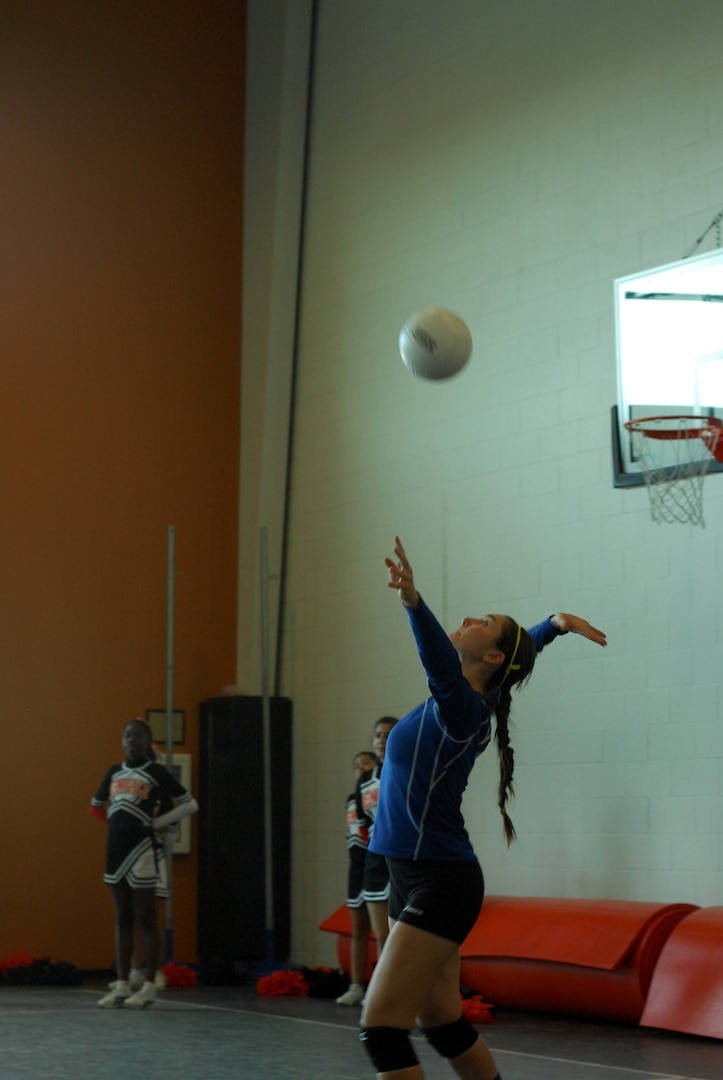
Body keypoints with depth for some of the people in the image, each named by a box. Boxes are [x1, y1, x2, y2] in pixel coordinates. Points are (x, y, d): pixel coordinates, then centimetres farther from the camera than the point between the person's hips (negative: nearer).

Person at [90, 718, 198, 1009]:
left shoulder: (156, 772, -2)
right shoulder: (114, 773, 14)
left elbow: (190, 804, -2)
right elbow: (97, 805, 30)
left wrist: (156, 823, -6)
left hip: (143, 848, -6)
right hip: (116, 848, 6)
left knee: (146, 919, -3)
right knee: (122, 919, 8)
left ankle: (149, 987, 0)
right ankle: (122, 985, 11)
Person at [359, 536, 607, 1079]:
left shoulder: (462, 705, -15)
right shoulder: (460, 702, 9)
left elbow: (439, 661, -38)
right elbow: (525, 647, 29)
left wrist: (414, 602, -54)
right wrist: (556, 622, 32)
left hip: (440, 884, -10)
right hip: (414, 878, 10)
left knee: (381, 1027, -14)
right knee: (442, 1022, 16)